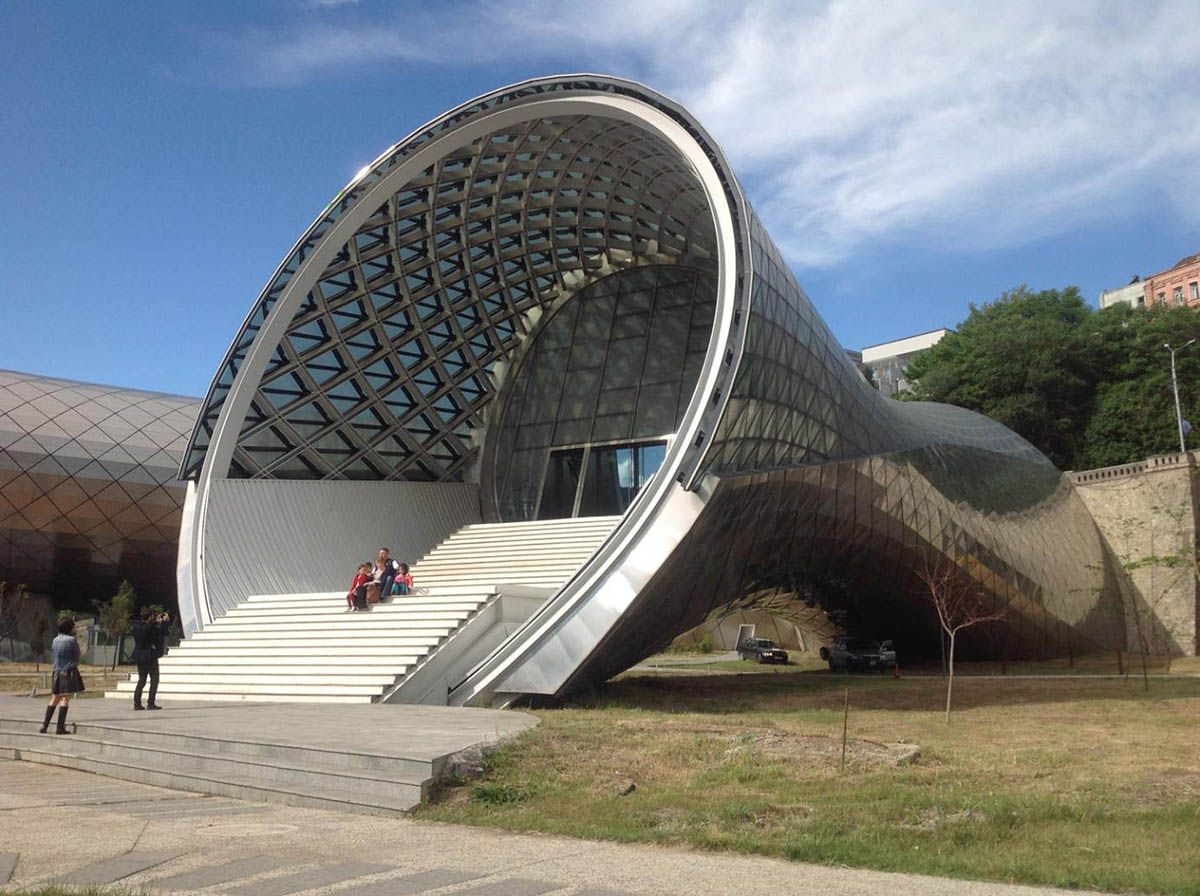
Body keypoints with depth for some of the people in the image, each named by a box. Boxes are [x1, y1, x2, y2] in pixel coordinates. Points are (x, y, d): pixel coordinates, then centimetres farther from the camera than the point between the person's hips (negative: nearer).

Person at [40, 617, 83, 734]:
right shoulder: (72, 640, -12)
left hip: (57, 672, 6)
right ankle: (60, 727, -4)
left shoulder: (55, 640, 5)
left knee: (54, 699, 14)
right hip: (69, 672, -6)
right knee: (65, 699, -3)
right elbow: (77, 657, -3)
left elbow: (53, 654, 15)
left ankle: (44, 725, 12)